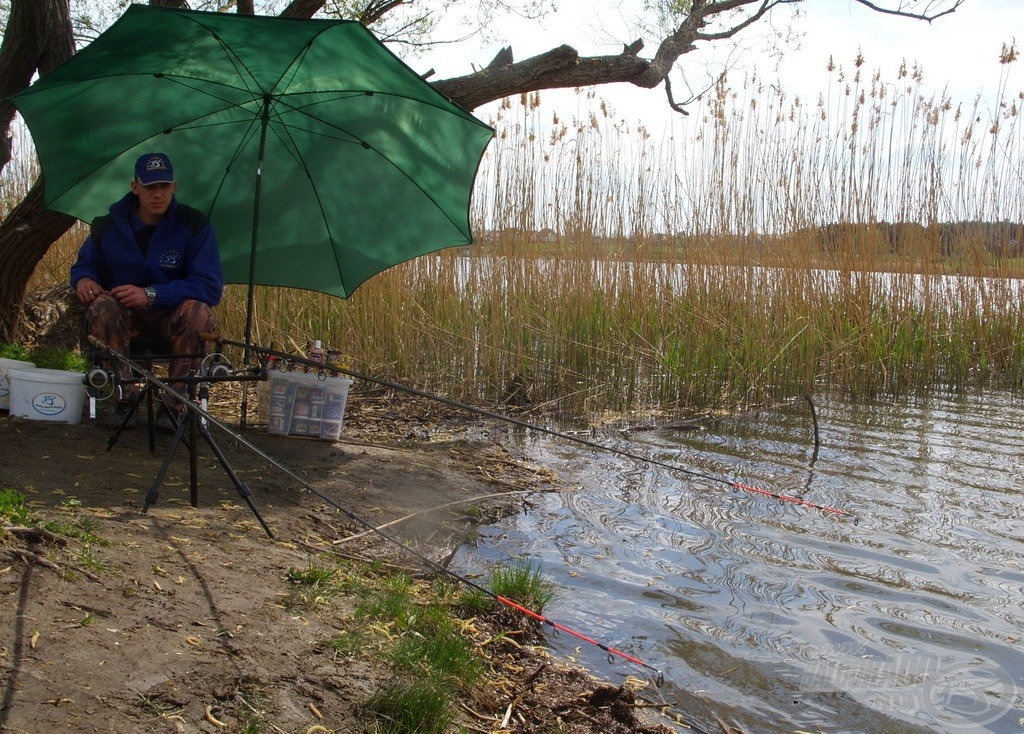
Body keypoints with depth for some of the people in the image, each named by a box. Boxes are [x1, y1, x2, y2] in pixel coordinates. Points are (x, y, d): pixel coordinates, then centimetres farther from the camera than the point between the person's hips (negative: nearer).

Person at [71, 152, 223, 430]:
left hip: (174, 316, -2)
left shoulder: (195, 225, -10)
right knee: (100, 306, -32)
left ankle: (175, 404, -20)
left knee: (197, 312, -35)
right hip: (126, 316, 2)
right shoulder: (110, 225, -2)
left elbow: (211, 286, -17)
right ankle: (126, 396, -18)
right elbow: (85, 264, 14)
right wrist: (83, 279, -13)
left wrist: (152, 294, -28)